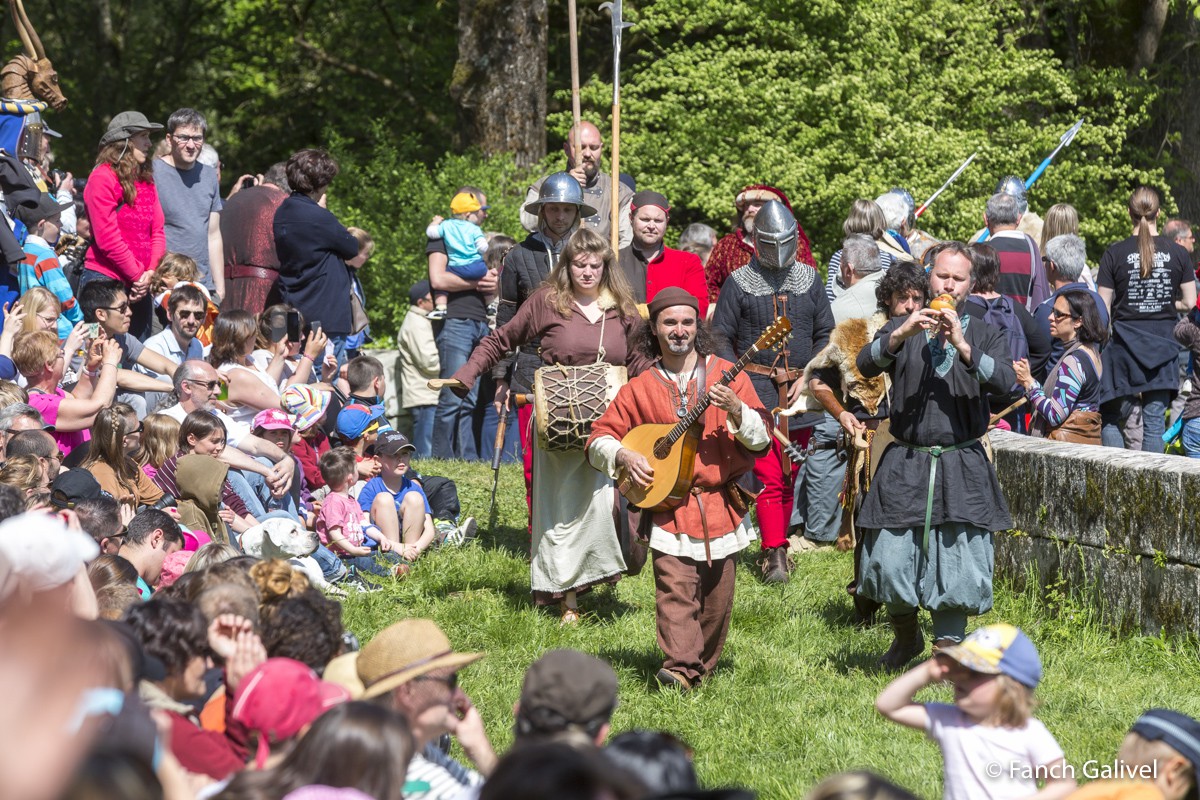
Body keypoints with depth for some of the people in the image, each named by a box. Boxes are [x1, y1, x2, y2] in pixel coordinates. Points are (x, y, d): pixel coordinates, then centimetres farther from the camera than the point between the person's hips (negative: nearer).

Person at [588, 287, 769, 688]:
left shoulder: (726, 375, 6)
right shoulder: (639, 389, 9)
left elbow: (761, 439, 0)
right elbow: (599, 437, 12)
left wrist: (736, 411, -19)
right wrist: (623, 455, -8)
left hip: (722, 504, 1)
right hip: (669, 508, -1)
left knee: (717, 600, 4)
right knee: (675, 591, -16)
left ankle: (702, 667, 20)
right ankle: (681, 667, -23)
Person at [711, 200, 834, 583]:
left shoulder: (809, 279, 9)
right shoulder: (739, 283, -1)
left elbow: (825, 333, 12)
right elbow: (720, 338, 1)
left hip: (799, 392, 4)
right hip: (757, 389, -4)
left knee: (790, 477, 10)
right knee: (769, 476, -11)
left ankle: (778, 545, 21)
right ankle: (774, 554, -10)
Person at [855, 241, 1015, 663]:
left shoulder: (984, 334, 9)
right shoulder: (902, 329, 11)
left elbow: (1005, 379, -10)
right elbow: (866, 365, -7)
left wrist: (963, 348, -24)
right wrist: (901, 335, -23)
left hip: (963, 469, -1)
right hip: (905, 465, 1)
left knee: (957, 565, -5)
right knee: (888, 561, -2)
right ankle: (906, 637, 26)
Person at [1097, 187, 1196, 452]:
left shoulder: (1115, 253, -5)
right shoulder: (1178, 253, 0)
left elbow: (1103, 308, -4)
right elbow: (1189, 303, 3)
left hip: (1125, 342, -2)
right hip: (1162, 344, 2)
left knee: (1110, 417, 8)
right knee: (1155, 421, 5)